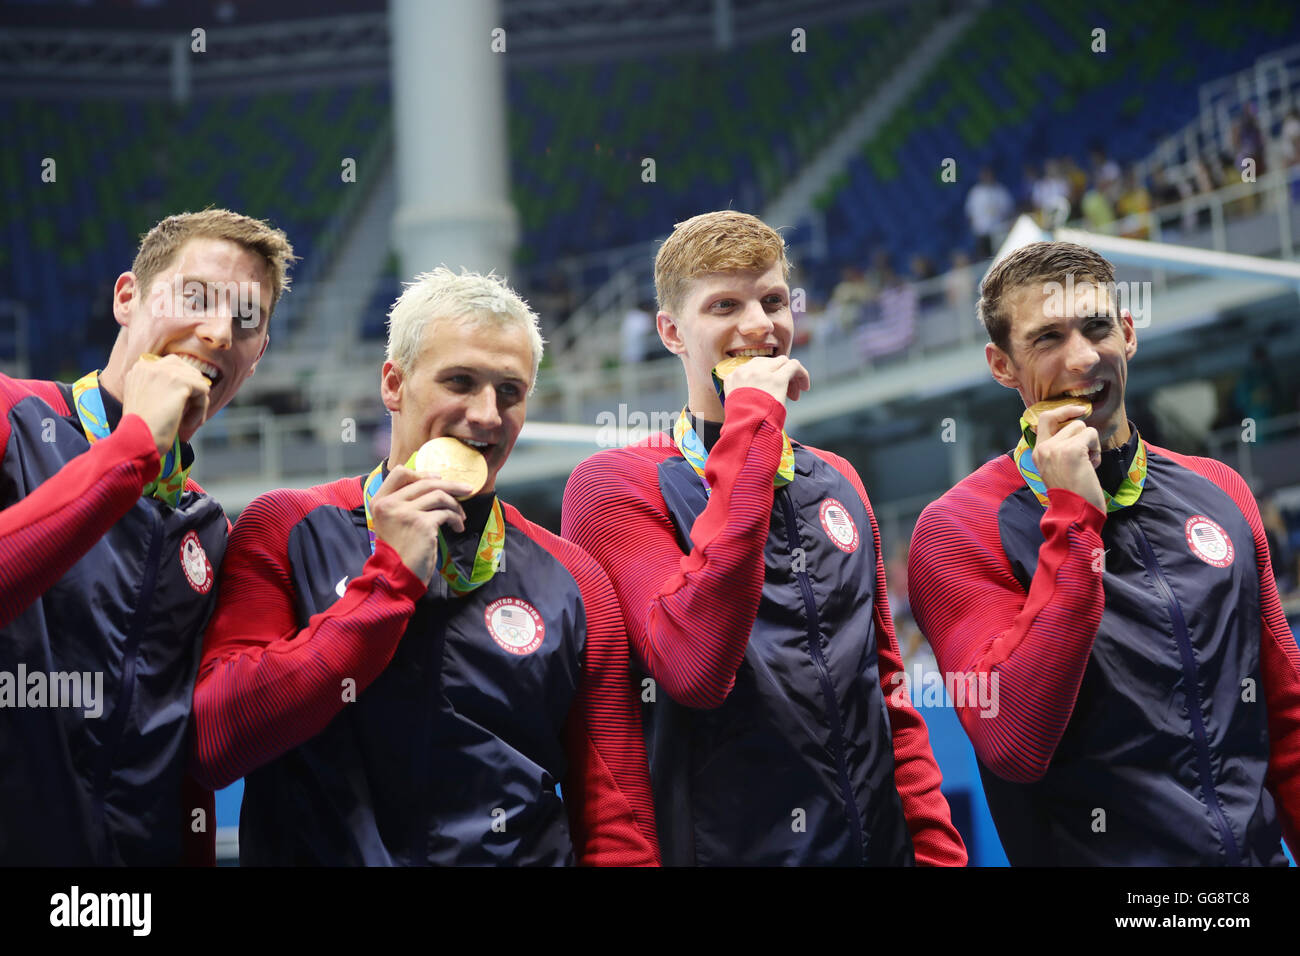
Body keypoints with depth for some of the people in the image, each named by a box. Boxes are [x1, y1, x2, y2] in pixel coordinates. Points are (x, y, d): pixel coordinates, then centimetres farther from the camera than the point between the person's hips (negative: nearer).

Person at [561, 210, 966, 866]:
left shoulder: (838, 483, 11)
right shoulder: (614, 485, -9)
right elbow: (697, 671, -26)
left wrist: (938, 849, 4)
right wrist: (751, 428, -22)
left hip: (877, 842, 6)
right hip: (726, 846, -6)